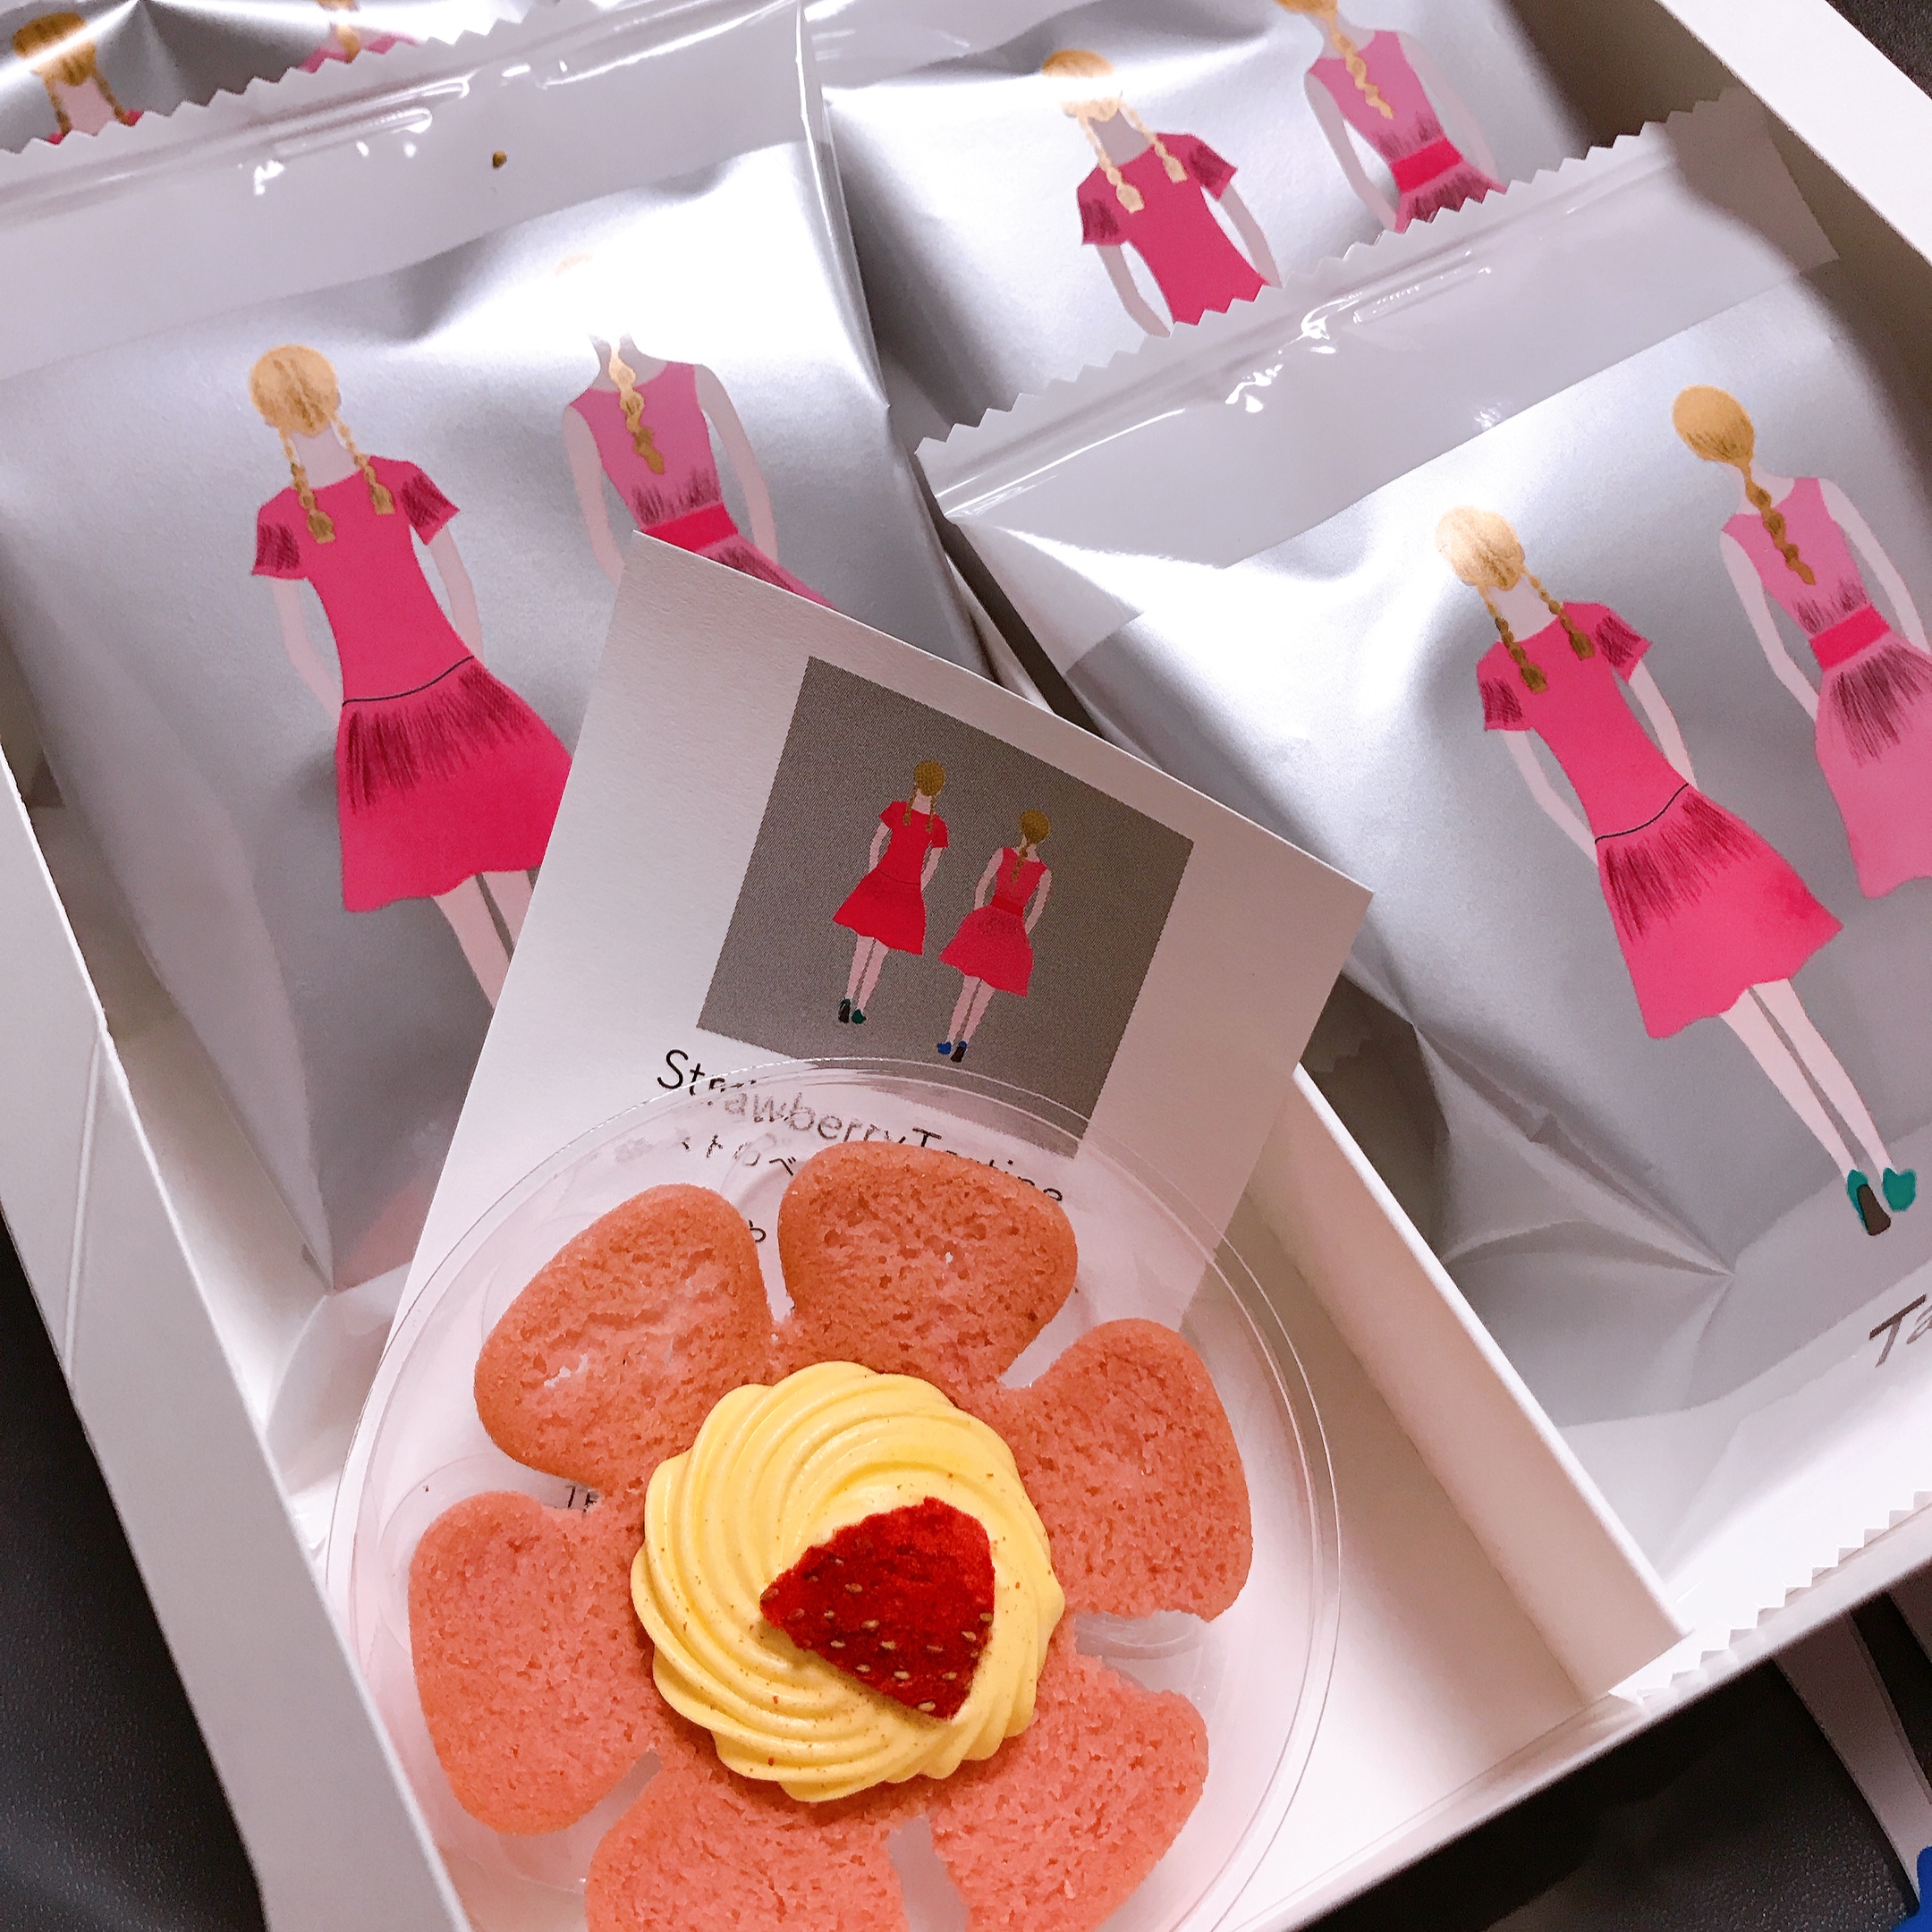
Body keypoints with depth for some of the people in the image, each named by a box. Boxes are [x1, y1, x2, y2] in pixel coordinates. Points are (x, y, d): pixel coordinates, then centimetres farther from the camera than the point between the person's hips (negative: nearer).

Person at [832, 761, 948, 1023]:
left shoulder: (897, 809, -8)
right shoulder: (938, 827, -8)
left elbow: (876, 842, 1)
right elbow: (931, 866, 0)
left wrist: (873, 874, 12)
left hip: (879, 882, 0)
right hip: (909, 892, 0)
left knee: (863, 946, 13)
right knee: (880, 953, 9)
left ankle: (848, 1000, 6)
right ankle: (860, 1007, 10)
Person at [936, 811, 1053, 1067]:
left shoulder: (1003, 854, -3)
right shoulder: (1044, 873, -3)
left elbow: (982, 885, 2)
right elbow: (1037, 910, 1)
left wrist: (979, 918, 11)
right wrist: (1021, 933, 11)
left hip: (986, 921, 0)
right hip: (1014, 930, 0)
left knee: (968, 986, 8)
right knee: (985, 993, 8)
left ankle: (950, 1039, 8)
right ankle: (965, 1041, 3)